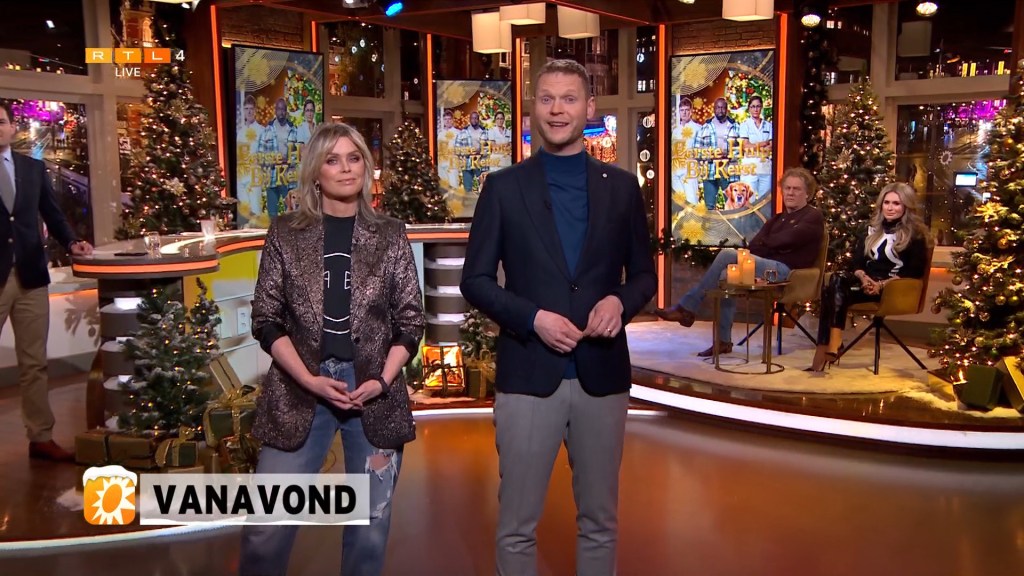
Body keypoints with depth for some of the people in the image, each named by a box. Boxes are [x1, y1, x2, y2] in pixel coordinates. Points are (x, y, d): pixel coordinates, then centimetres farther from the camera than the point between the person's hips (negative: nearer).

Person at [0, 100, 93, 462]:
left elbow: (52, 214, 12)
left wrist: (71, 243, -5)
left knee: (34, 363, 10)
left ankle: (41, 439, 17)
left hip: (30, 276, 4)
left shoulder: (34, 168, 10)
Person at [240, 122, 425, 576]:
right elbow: (266, 320, 1)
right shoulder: (285, 233, 4)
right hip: (299, 390, -1)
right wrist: (310, 380, -11)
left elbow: (410, 321, 5)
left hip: (375, 390, 1)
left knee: (370, 526, 10)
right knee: (266, 531, -2)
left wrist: (381, 381, -9)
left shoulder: (390, 235, 6)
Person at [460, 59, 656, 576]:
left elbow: (644, 273, 10)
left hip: (602, 375, 2)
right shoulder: (503, 186, 1)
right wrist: (532, 318, -15)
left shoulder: (622, 187, 6)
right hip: (528, 375, -2)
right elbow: (475, 280, 0)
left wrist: (620, 301, -12)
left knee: (599, 520, 15)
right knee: (517, 525, 8)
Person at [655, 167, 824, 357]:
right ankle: (723, 341, -17)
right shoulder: (778, 219, 25)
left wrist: (764, 242, 6)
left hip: (786, 271, -7)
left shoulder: (813, 217, 5)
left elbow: (786, 240, -11)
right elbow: (754, 245, 9)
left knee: (727, 254, -23)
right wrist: (774, 246, -11)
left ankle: (686, 308, -18)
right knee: (727, 274, -20)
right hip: (767, 266, 8)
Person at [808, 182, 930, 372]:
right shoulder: (873, 229, 20)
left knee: (837, 291, -32)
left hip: (894, 289, -5)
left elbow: (916, 271, -6)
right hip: (867, 282, 5)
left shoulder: (915, 234, 3)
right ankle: (828, 348, -42)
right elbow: (856, 262, 15)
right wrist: (864, 277, -8)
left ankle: (830, 348, -35)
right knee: (835, 281, -30)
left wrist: (883, 284, -17)